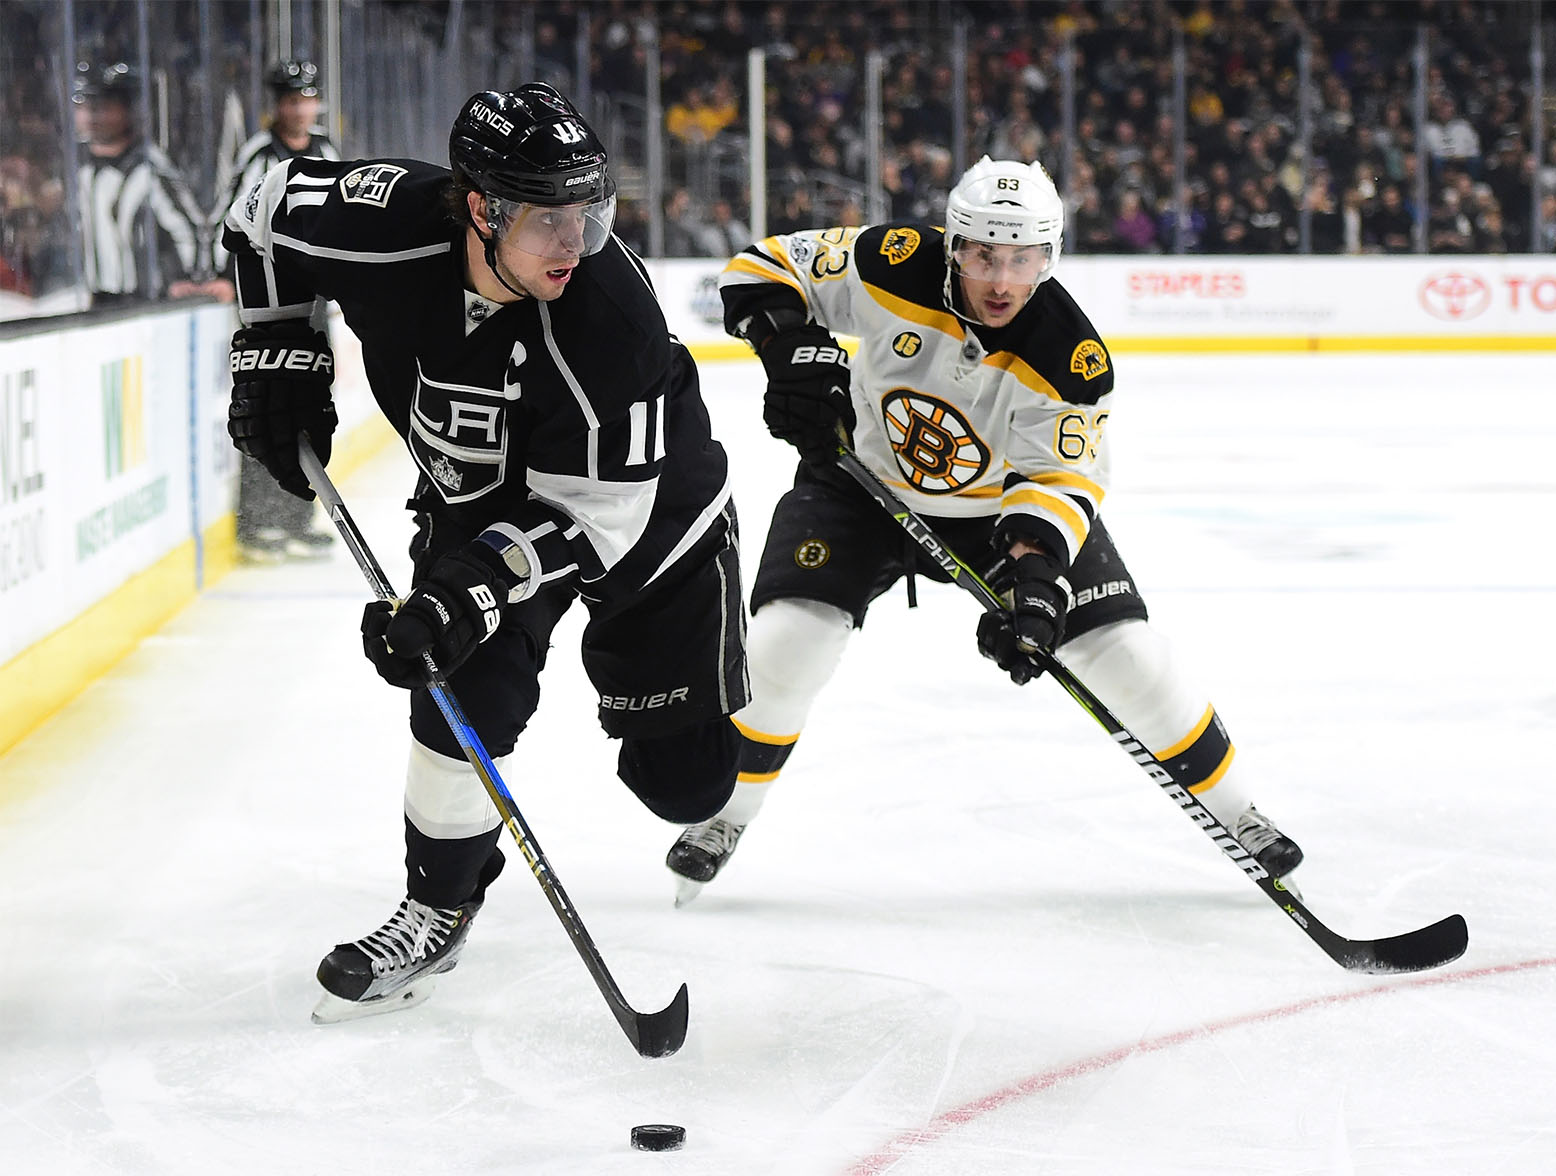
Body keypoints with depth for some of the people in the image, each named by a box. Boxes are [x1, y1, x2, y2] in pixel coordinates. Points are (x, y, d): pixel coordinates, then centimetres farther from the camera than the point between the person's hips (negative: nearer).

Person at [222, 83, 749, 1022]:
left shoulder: (610, 317, -37)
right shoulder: (389, 224, -28)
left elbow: (592, 513, -32)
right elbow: (267, 213, -5)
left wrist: (469, 590, -42)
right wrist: (278, 357, -8)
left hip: (647, 503, -2)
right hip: (480, 494, 3)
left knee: (684, 780, -1)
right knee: (462, 693, -19)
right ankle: (439, 908, 5)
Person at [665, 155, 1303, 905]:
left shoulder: (1073, 362, -27)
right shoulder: (895, 266, -27)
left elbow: (1059, 483, -25)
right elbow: (763, 269, -16)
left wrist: (1035, 577, -42)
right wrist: (791, 347, -34)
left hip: (1000, 502, 0)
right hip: (864, 482, 0)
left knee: (1125, 655, -7)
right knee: (783, 644, -18)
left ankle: (1234, 813, 15)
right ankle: (727, 814, 7)